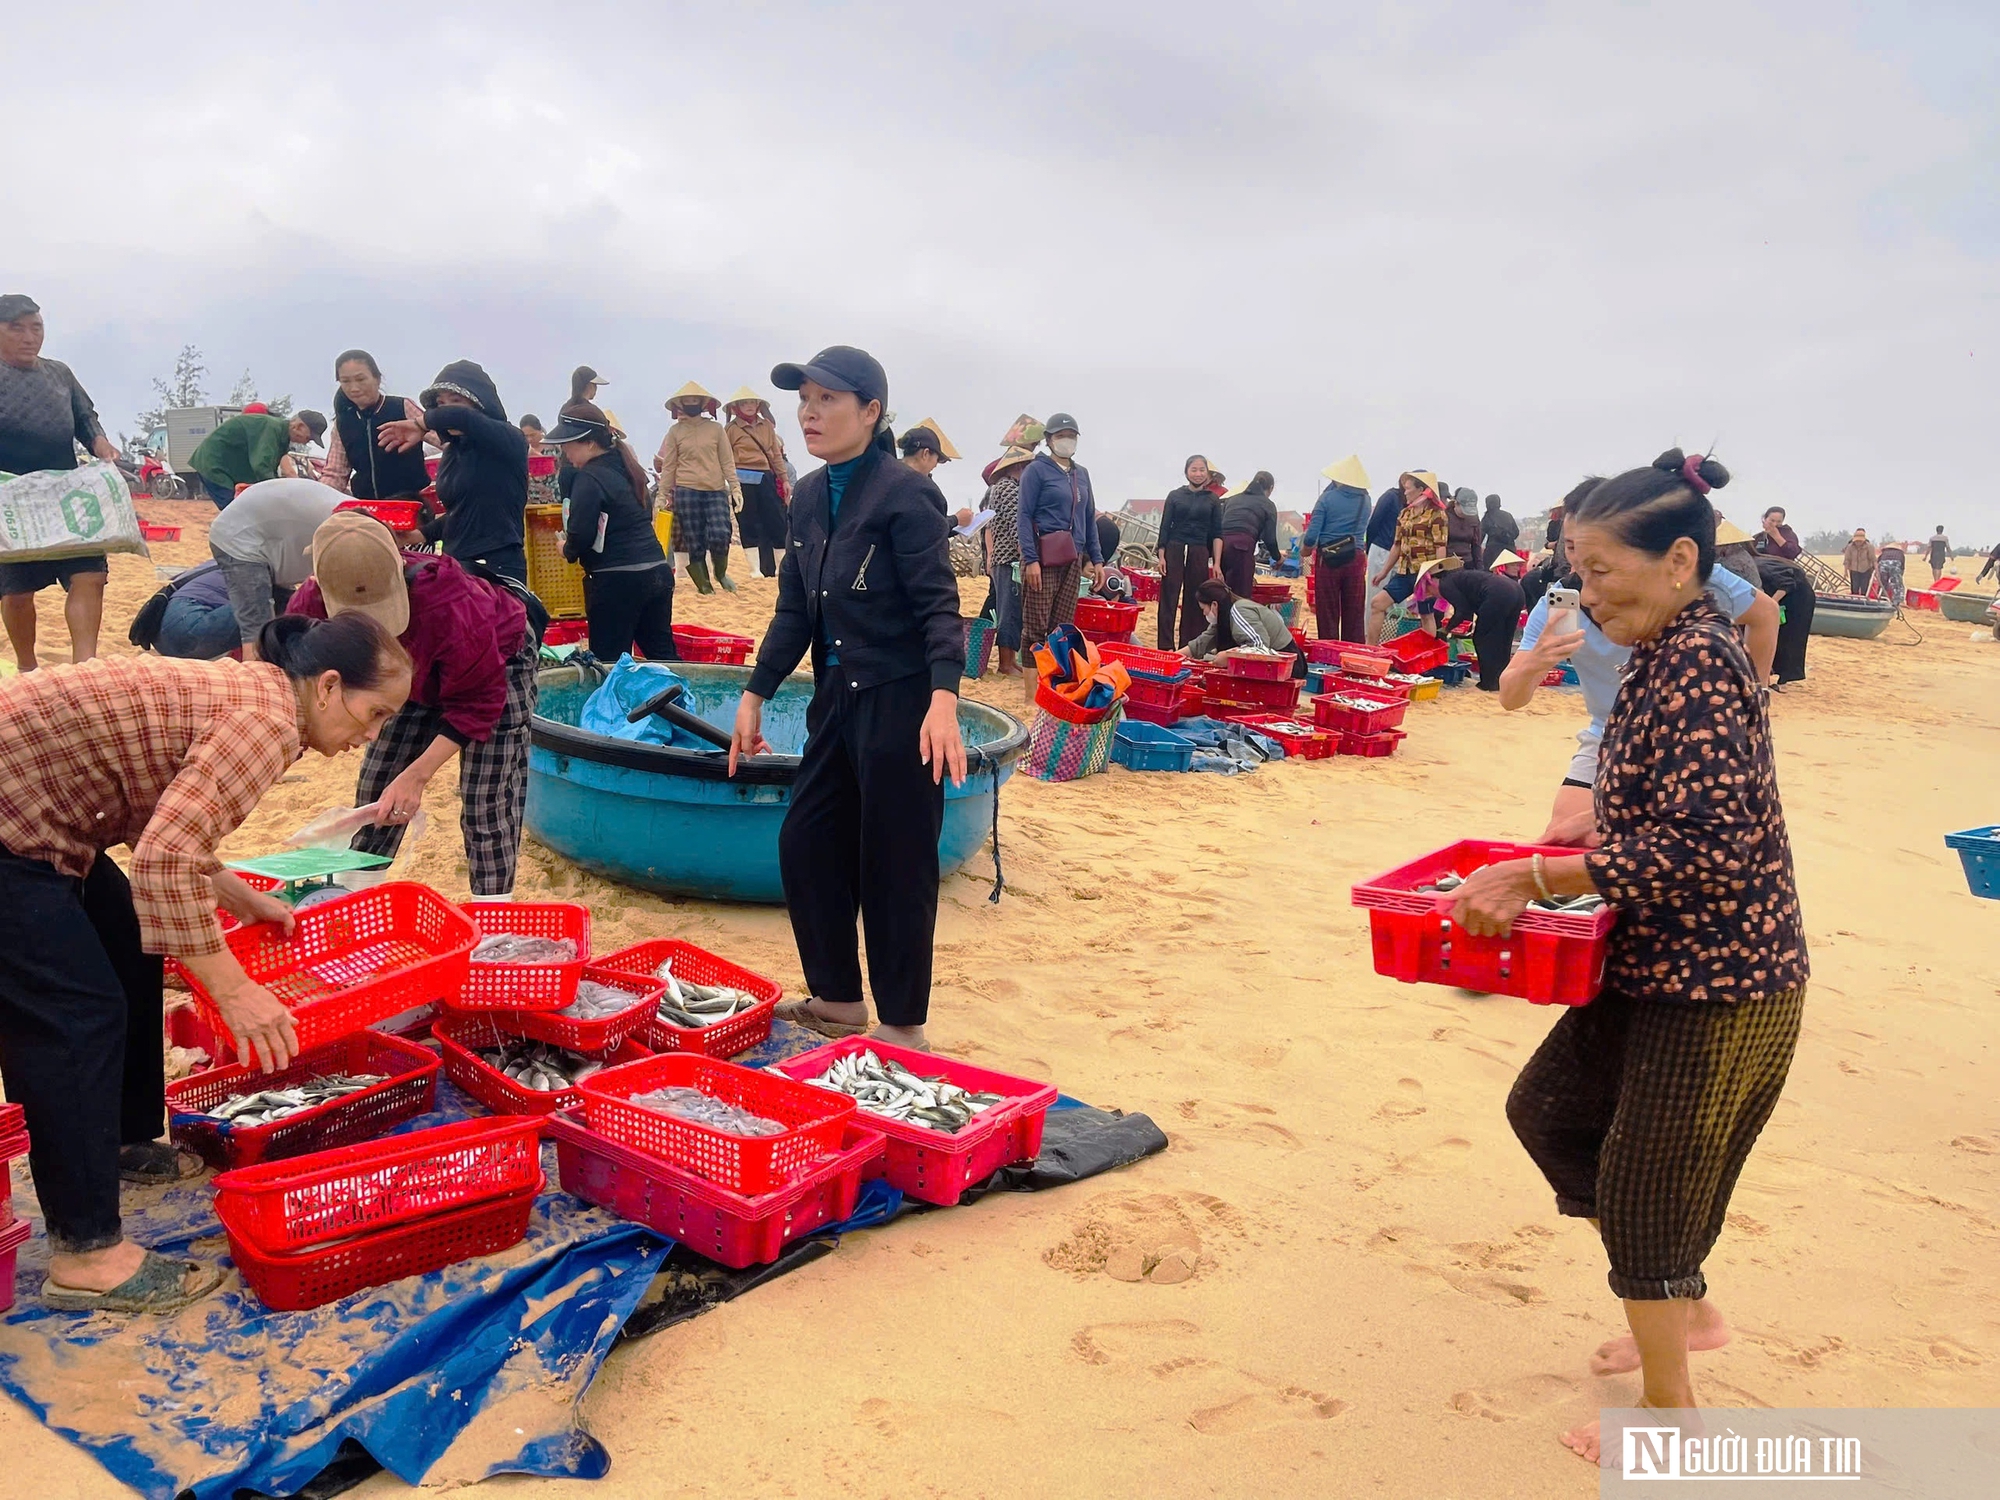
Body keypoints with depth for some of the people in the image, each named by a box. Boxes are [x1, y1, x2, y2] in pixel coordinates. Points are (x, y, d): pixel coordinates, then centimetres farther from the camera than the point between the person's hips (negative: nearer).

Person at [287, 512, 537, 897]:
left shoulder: (450, 608, -44)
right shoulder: (311, 603, -29)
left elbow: (476, 703, -32)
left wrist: (416, 776, -37)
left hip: (499, 661, -5)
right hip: (423, 674, 6)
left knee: (486, 803, -14)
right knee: (374, 791, 7)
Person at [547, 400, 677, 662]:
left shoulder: (590, 478, -12)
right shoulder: (625, 465, 13)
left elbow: (581, 535, -19)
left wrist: (568, 549, 4)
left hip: (616, 581, -8)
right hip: (658, 572, 9)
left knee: (609, 663, -1)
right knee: (663, 654, 14)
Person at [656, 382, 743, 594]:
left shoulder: (716, 428, 7)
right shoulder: (674, 431, 7)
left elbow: (727, 461, 5)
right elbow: (668, 466, 8)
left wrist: (735, 488, -3)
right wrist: (663, 494, 4)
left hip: (716, 491, 0)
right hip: (687, 492, 0)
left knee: (720, 536, -15)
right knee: (694, 543, 0)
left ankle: (721, 573, 13)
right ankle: (703, 585, 12)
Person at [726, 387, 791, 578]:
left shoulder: (767, 425, 11)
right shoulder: (731, 429, 1)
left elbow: (776, 454, 13)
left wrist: (784, 479, 10)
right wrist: (733, 483, -11)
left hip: (766, 478, 3)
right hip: (744, 480, -3)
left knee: (777, 521, 2)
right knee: (749, 524, 0)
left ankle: (777, 567, 10)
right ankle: (757, 568, 5)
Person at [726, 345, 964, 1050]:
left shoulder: (901, 492, -12)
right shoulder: (811, 496, 10)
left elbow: (939, 605, -18)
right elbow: (795, 610, 16)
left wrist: (943, 700, -30)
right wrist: (755, 695, 14)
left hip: (900, 701, -8)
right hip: (837, 696, 8)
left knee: (895, 862, 0)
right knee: (805, 842, 12)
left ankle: (903, 1026, 15)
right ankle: (838, 999, 29)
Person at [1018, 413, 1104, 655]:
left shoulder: (1081, 474, 17)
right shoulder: (1037, 470, -2)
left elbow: (1089, 518, 20)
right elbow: (1025, 516, -7)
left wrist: (1096, 559, 12)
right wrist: (1030, 559, -17)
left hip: (1073, 558, 6)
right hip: (1044, 556, -6)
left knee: (1063, 627, 7)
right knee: (1035, 627, -6)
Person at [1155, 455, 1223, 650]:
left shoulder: (1212, 500, 8)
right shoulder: (1175, 496, 6)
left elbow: (1217, 534, 6)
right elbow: (1164, 527, 6)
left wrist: (1217, 563, -1)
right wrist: (1161, 556, -3)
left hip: (1199, 553, 1)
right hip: (1174, 550, -1)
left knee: (1194, 602, 2)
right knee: (1168, 599, -4)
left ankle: (1187, 648, 8)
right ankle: (1166, 646, -1)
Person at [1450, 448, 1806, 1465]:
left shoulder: (1697, 665, -23)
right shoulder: (1667, 656, 6)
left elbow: (1709, 850, -30)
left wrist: (1538, 876, -26)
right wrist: (1589, 831, 7)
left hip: (1718, 992, -10)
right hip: (1660, 971, 10)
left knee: (1641, 1190, 6)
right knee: (1548, 1106, 20)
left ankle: (1670, 1411, 30)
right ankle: (1685, 1308, 37)